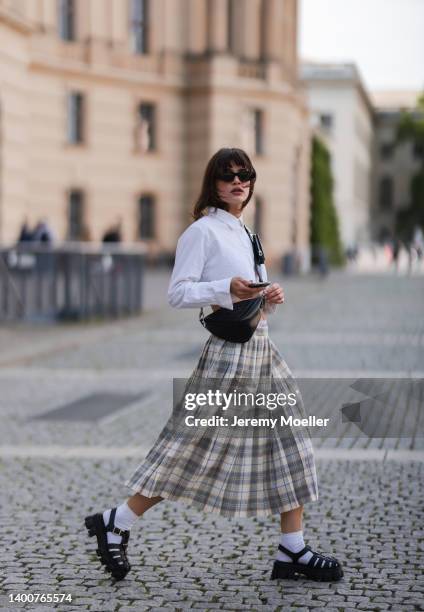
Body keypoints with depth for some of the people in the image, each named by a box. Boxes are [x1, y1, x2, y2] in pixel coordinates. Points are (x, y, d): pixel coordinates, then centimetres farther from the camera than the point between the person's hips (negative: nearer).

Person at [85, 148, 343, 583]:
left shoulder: (244, 234, 18)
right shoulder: (203, 230, -7)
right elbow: (177, 293, -13)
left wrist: (270, 299, 3)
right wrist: (227, 288, -23)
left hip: (260, 348, 9)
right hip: (229, 352, -8)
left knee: (288, 444, 6)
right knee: (196, 448, -5)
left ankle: (293, 551, 12)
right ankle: (114, 524, 7)